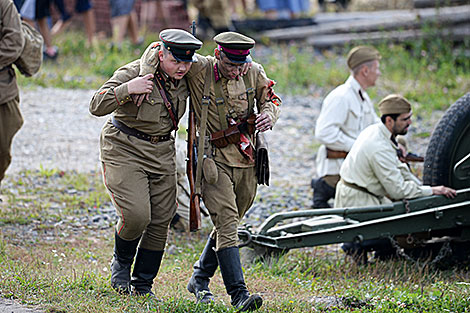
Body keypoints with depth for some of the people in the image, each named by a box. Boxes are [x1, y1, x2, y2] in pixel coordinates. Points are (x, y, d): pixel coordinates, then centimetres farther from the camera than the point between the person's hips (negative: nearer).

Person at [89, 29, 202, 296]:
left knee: (161, 222, 3)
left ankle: (143, 285, 19)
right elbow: (97, 106, -26)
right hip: (125, 151, -5)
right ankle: (121, 263, 13)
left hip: (162, 153, 5)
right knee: (136, 216, -18)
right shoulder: (133, 73, -20)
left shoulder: (186, 76, -3)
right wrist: (127, 90, -40)